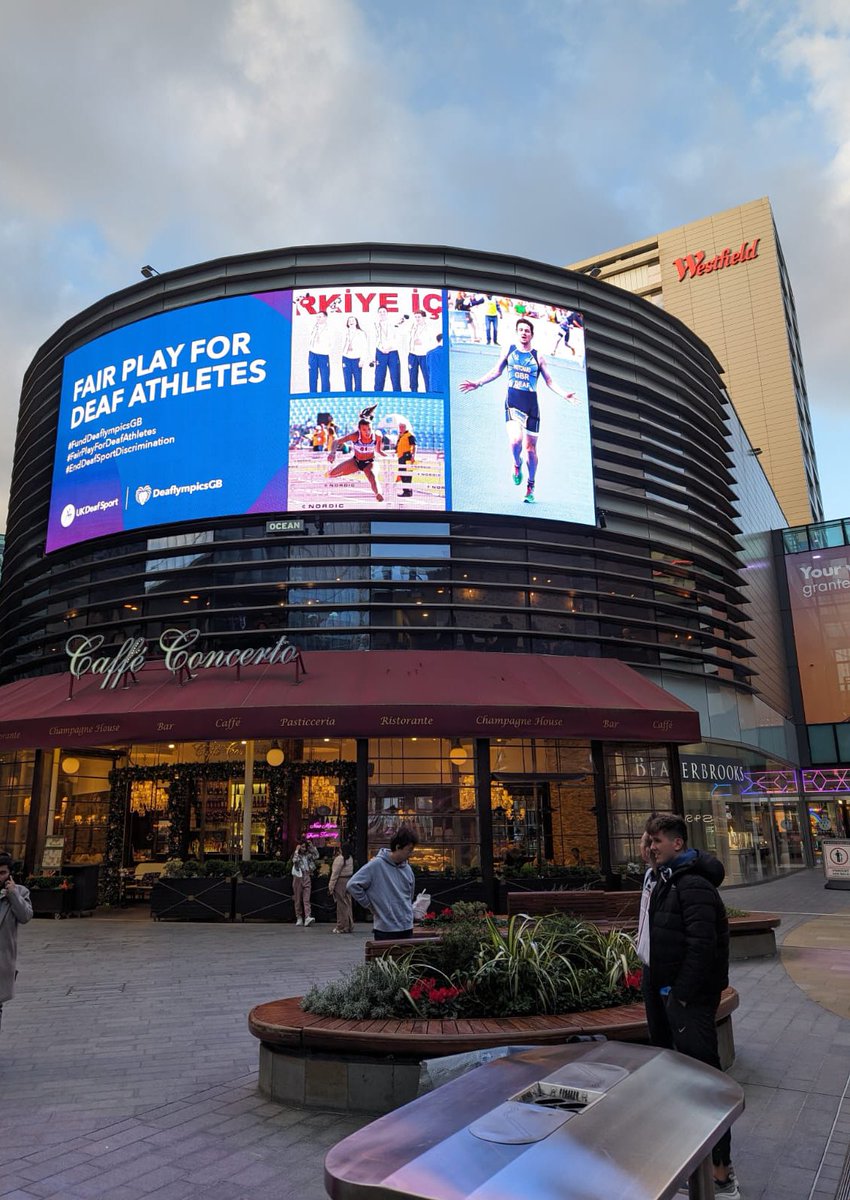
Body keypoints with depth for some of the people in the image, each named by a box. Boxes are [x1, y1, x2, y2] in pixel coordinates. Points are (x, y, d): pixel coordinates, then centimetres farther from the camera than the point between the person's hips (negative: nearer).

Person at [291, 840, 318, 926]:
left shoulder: (308, 855, 10)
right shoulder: (297, 855, -1)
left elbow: (316, 856, 5)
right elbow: (294, 861, -21)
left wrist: (312, 847, 3)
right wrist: (297, 850, -14)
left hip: (306, 878, 2)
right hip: (298, 878, -2)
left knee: (306, 899, -9)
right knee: (298, 899, 4)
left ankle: (307, 917, -21)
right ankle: (299, 918, 13)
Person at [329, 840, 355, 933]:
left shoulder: (340, 858, -16)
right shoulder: (350, 858, 8)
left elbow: (335, 873, -15)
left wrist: (331, 887, -11)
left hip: (341, 882, -8)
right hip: (349, 880, 8)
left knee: (342, 905, -1)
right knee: (348, 904, 14)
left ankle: (342, 927, 4)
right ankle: (349, 926, 20)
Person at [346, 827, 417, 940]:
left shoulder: (407, 869, 5)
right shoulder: (376, 864, -13)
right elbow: (353, 885, -15)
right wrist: (370, 905, -9)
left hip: (407, 929, 6)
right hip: (385, 930, -6)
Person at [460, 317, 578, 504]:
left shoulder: (538, 357, 7)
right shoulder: (509, 351, 8)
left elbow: (549, 381, 9)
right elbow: (496, 372, 15)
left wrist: (564, 394, -5)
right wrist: (478, 383, 4)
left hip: (531, 403, 1)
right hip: (513, 401, -1)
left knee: (531, 447, 6)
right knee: (515, 441, -25)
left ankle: (531, 486, 22)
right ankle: (517, 464, 10)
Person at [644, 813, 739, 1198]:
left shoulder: (694, 885, -20)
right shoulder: (665, 880, 11)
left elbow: (701, 945, -25)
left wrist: (681, 994, -22)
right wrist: (656, 984, 14)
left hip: (689, 996, -10)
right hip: (664, 990, 10)